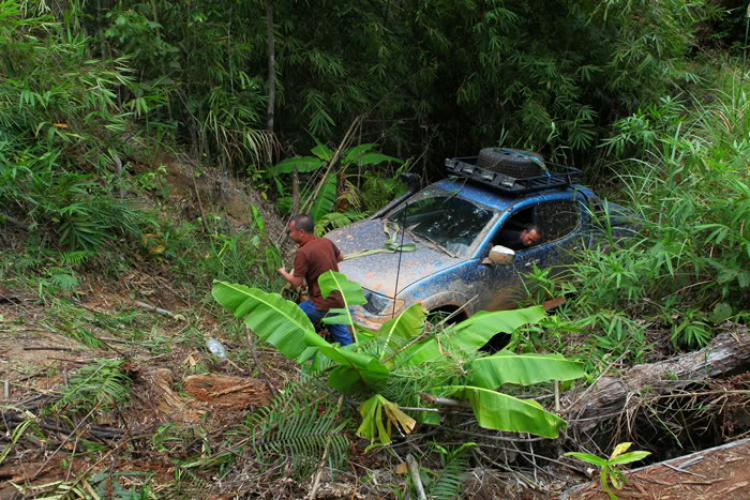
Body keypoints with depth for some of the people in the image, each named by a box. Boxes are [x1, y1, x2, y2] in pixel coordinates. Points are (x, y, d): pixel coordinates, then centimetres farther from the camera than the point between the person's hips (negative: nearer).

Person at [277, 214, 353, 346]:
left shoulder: (303, 252, -19)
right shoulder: (326, 242, 3)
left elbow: (296, 282, -13)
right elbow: (340, 257, 22)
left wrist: (282, 272, 5)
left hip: (323, 303, -7)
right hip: (338, 299, 7)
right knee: (342, 336, 19)